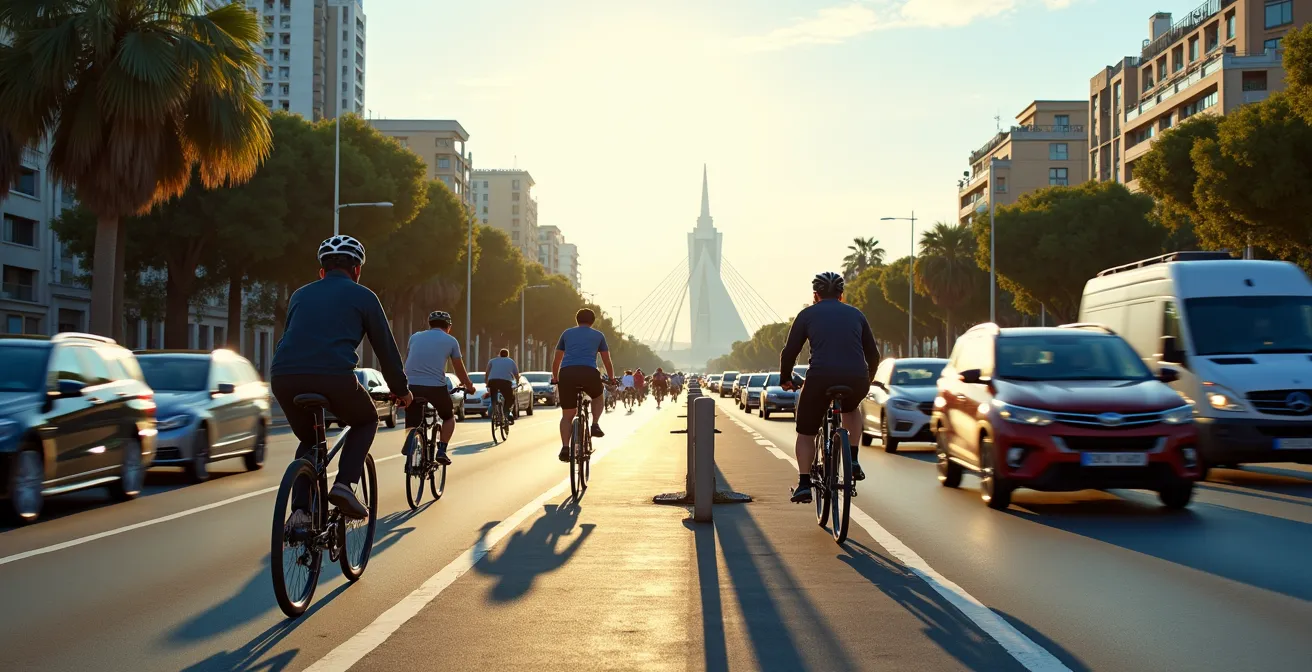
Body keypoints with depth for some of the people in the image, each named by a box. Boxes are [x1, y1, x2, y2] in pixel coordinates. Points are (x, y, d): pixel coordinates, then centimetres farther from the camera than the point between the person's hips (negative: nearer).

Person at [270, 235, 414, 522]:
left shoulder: (300, 295, 28)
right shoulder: (363, 296, 16)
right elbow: (386, 348, 19)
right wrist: (401, 390, 31)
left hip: (283, 377, 4)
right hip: (334, 377, -4)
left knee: (309, 441, 28)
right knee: (366, 421, 26)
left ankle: (300, 511, 10)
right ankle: (343, 485, 6)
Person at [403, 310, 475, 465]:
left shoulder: (415, 337, 18)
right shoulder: (451, 341, 10)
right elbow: (460, 370, 16)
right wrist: (469, 386, 33)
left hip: (412, 386, 2)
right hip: (436, 387, -2)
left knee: (412, 423, 17)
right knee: (449, 416, 23)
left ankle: (409, 443, -10)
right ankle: (442, 450, 8)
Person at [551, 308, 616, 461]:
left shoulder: (567, 333, 25)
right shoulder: (598, 335, 22)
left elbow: (556, 361, 28)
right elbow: (607, 361, 28)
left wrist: (555, 379, 42)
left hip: (566, 373, 1)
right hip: (589, 373, -1)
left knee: (567, 415, 9)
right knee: (598, 397, 31)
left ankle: (565, 448, -7)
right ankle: (595, 425, 9)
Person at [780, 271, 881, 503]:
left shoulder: (807, 314, 13)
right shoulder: (856, 314, 20)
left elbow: (789, 352, 11)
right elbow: (873, 355, 23)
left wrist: (785, 379, 27)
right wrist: (867, 381, 40)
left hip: (820, 379, -2)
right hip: (856, 381, 3)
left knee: (806, 432, 18)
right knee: (851, 408, 36)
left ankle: (804, 484, 8)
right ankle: (853, 462, 23)